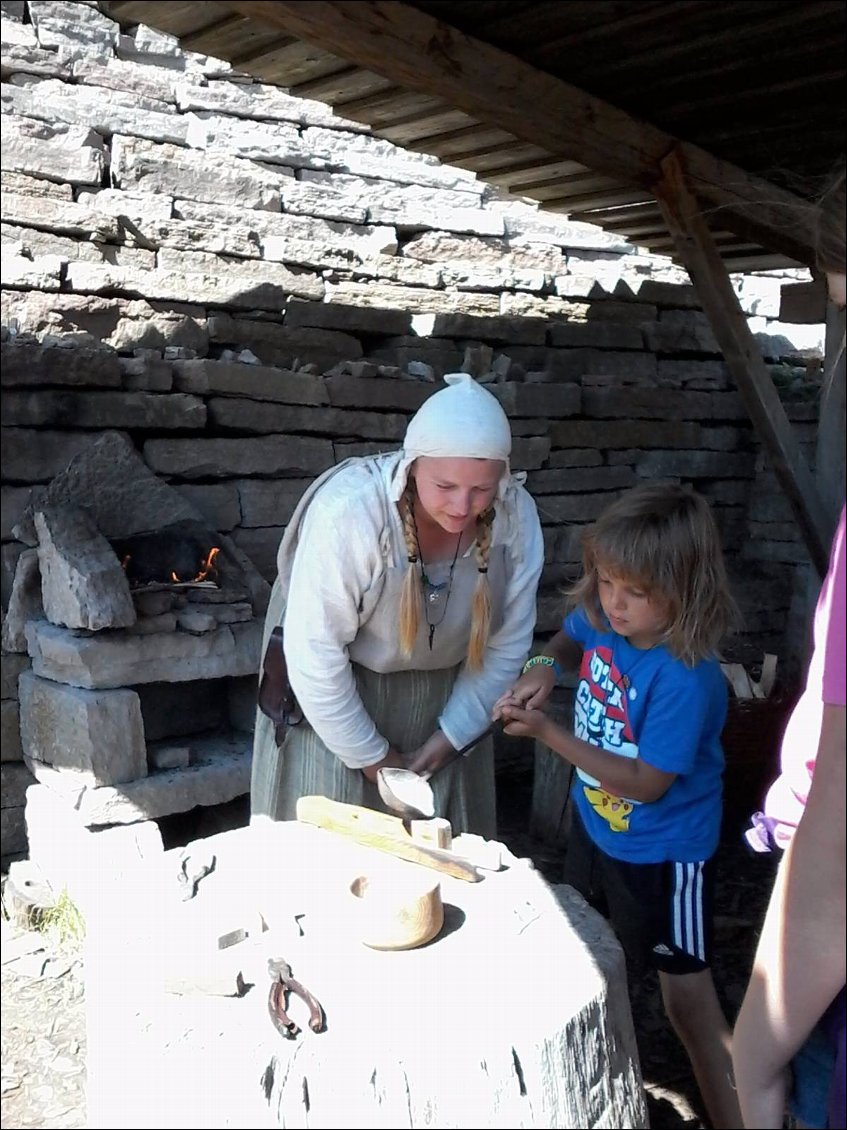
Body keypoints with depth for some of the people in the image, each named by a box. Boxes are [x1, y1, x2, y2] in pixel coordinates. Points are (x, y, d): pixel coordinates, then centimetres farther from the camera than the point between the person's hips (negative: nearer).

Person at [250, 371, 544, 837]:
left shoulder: (517, 515, -20)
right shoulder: (346, 511, -33)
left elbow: (506, 644, -8)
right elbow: (315, 652, -25)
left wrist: (449, 737, -8)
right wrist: (373, 756, -16)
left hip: (445, 693, 4)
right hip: (338, 694, -3)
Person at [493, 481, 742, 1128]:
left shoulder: (686, 679, -34)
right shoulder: (601, 619, -14)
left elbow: (646, 783, -29)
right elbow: (569, 639, 11)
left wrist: (547, 733, -30)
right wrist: (544, 668, -12)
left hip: (663, 854, -8)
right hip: (594, 826, 8)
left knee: (687, 994, 8)